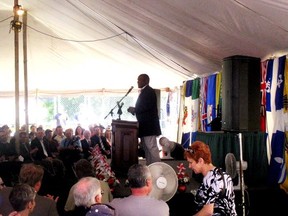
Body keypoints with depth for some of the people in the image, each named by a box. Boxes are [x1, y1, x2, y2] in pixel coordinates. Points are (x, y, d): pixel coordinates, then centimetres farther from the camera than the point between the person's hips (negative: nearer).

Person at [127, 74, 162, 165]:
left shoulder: (149, 91, -11)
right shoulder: (144, 92, 20)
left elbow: (147, 106, -23)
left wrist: (134, 109, -12)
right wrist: (134, 110, 6)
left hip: (149, 125, -10)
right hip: (145, 125, 11)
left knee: (152, 147, -10)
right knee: (146, 148, 11)